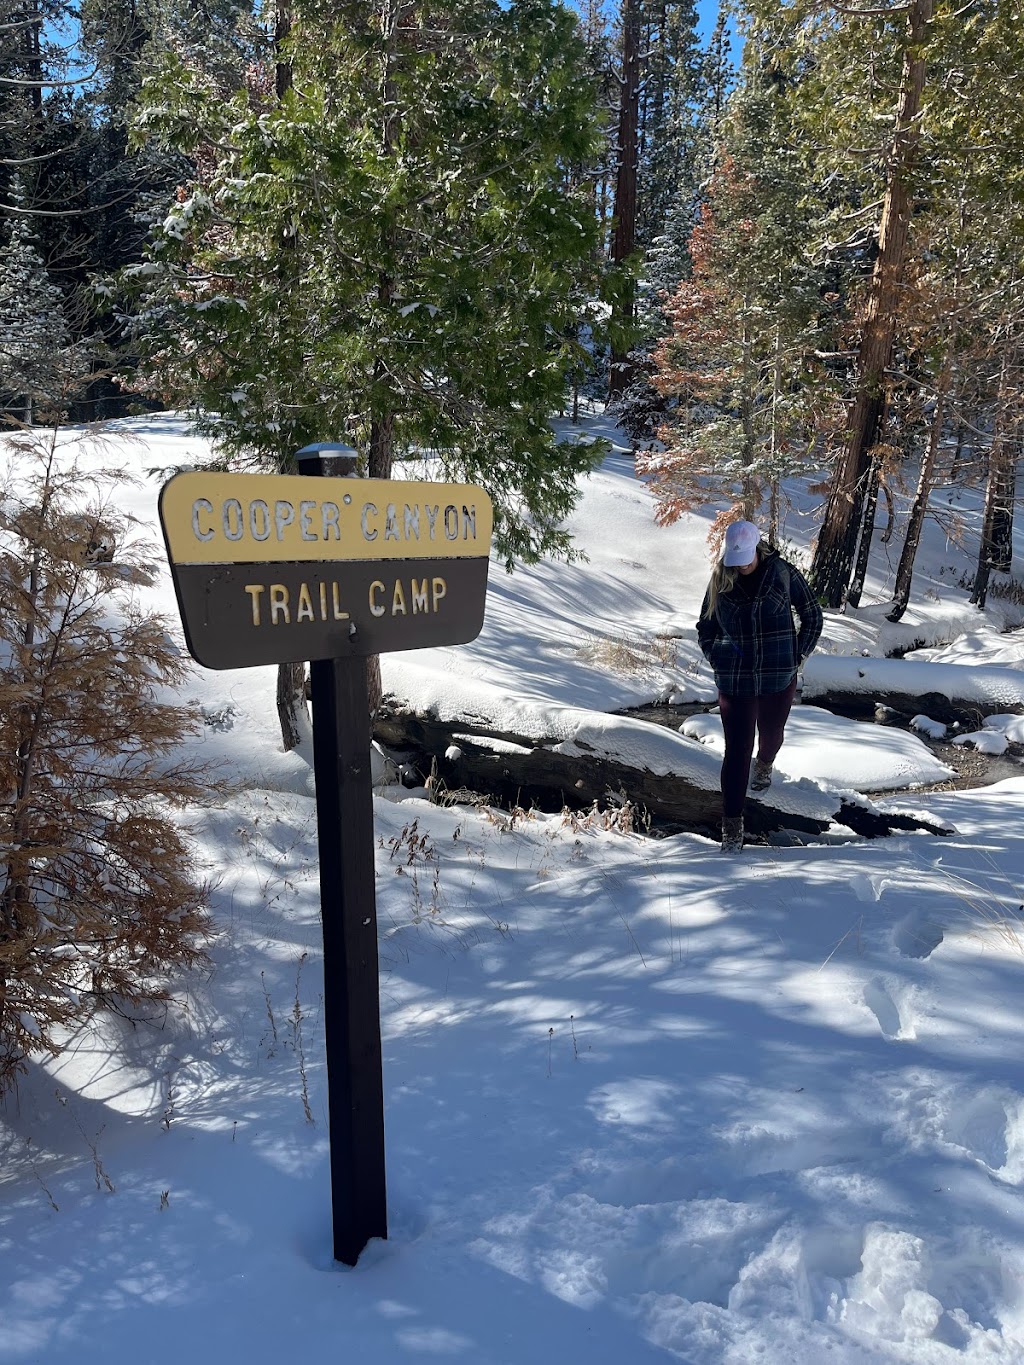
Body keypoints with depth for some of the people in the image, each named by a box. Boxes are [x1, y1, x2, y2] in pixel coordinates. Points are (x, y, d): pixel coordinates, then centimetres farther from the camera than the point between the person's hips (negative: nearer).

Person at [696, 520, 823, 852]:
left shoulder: (783, 574, -6)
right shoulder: (720, 581, -2)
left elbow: (813, 617, 5)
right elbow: (705, 627, 13)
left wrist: (797, 656, 0)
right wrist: (716, 660, 0)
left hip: (779, 678, 1)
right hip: (734, 682, 0)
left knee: (772, 733, 22)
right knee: (737, 750, -5)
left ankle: (764, 763, 60)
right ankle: (732, 825, 1)